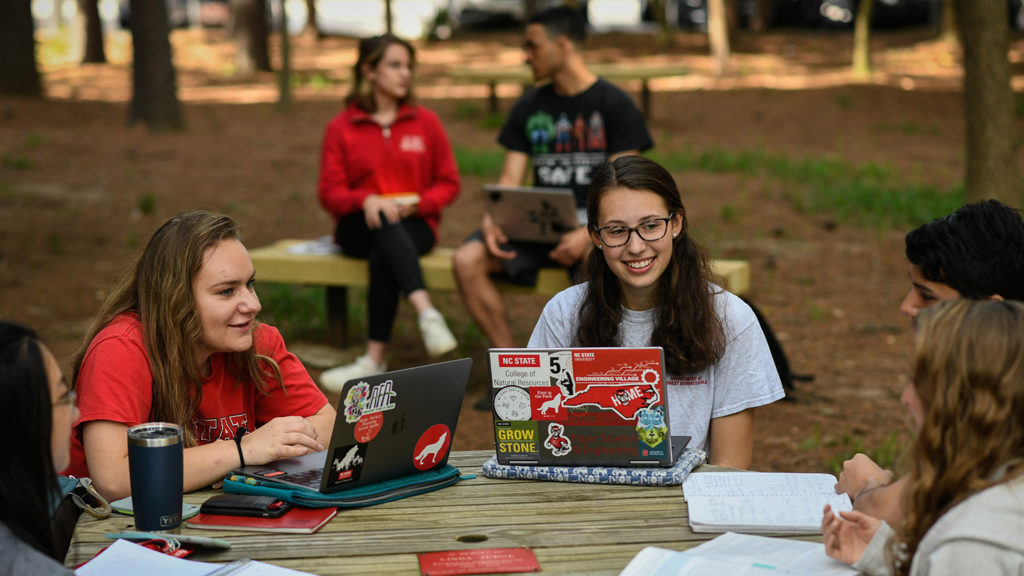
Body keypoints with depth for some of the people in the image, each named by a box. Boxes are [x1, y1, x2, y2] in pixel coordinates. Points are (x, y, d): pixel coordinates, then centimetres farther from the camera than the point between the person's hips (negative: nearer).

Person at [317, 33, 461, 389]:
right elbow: (330, 193, 1)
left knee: (382, 257, -35)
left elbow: (448, 184, 8)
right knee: (385, 223, -37)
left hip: (414, 225, 0)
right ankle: (427, 313, -52)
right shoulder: (341, 128, 6)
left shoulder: (425, 122, 8)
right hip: (360, 227, 0)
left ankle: (375, 359, -37)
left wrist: (415, 204, -12)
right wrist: (366, 201, -20)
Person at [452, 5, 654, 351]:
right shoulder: (529, 108, 15)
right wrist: (492, 220, -14)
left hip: (595, 219, -4)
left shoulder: (614, 104, 1)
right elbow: (510, 179, 8)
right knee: (466, 260, -21)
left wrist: (589, 233, -24)